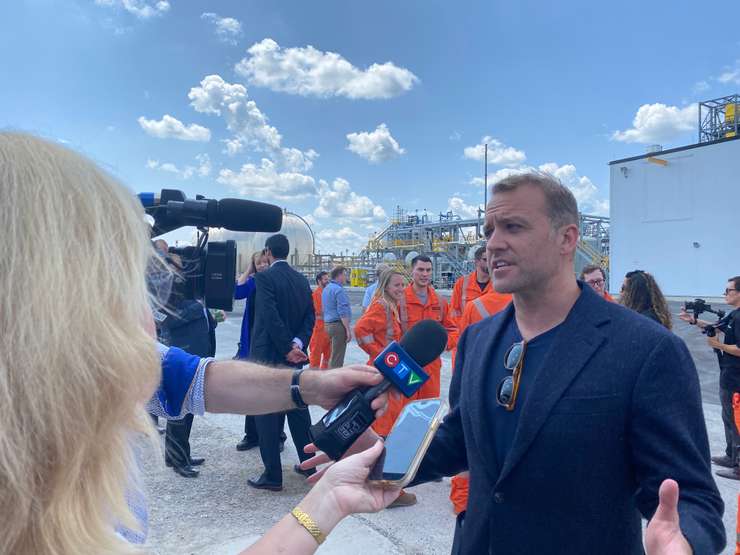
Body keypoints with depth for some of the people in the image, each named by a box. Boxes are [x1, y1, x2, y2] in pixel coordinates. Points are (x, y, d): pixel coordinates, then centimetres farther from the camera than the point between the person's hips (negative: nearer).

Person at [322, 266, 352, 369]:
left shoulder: (326, 288, 16)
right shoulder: (339, 289, -13)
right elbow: (343, 312, -19)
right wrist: (348, 330, -18)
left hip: (328, 324, 9)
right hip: (338, 325, -9)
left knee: (333, 356, 17)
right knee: (337, 358, -5)